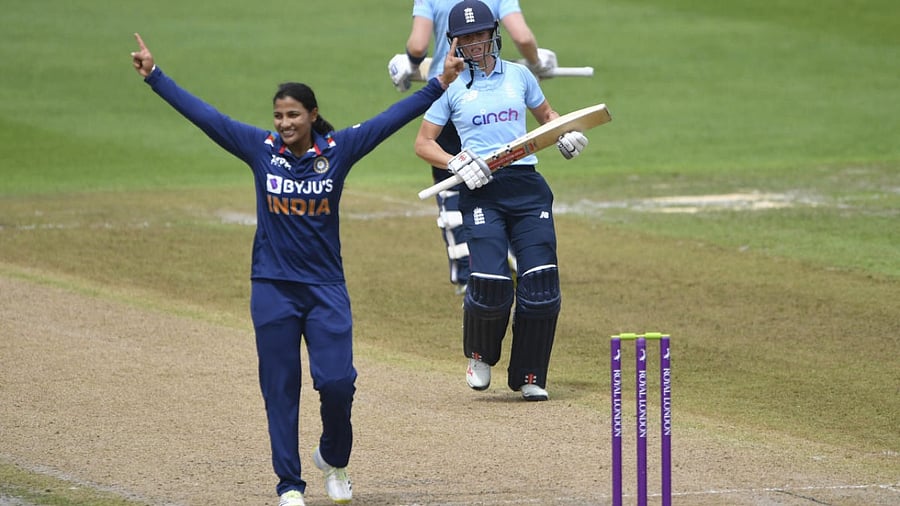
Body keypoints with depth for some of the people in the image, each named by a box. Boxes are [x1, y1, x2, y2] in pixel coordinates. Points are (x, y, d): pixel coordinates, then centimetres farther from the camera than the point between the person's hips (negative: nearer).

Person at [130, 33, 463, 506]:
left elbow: (391, 120, -6)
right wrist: (154, 76, -5)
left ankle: (334, 459, 19)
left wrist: (438, 86, -13)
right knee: (280, 390, 2)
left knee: (337, 382, -9)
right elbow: (202, 114, -2)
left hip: (326, 288, 0)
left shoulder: (338, 149, -3)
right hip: (273, 287, 1)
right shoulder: (260, 148, -2)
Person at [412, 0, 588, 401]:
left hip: (527, 187, 3)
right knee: (490, 284, -17)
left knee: (541, 281, -7)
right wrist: (457, 165, -11)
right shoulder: (452, 86, 6)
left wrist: (565, 138, 3)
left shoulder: (518, 75, 13)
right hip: (480, 191, -3)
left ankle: (529, 377, 7)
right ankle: (480, 357, 13)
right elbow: (423, 143, 7)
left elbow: (546, 115, 26)